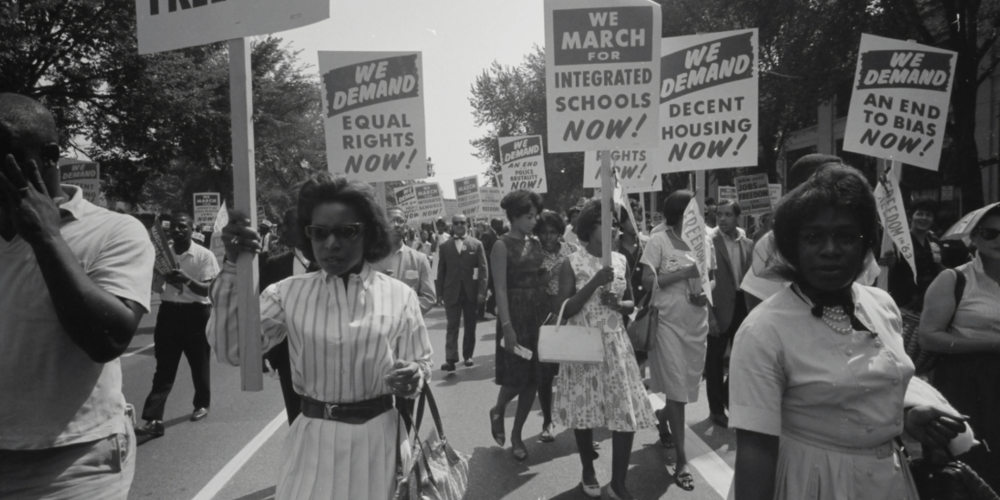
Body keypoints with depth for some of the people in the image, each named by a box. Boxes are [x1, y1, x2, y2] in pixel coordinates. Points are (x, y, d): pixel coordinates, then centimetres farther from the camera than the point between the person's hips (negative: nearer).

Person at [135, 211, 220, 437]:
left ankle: (202, 404, 33)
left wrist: (187, 280, -32)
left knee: (199, 363, 12)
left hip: (196, 313, -3)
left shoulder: (204, 255, -9)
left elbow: (209, 290, -15)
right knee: (164, 368, 1)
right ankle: (154, 419, -1)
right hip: (169, 312, 3)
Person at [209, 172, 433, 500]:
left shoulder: (399, 296, -4)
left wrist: (413, 377, -23)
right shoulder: (288, 293, 0)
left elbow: (422, 364, 1)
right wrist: (233, 267, -17)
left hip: (378, 439, 0)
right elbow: (231, 347, -10)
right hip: (313, 440, 1)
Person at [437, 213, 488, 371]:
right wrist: (441, 292, 1)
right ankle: (450, 359, -8)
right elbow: (441, 270, 6)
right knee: (452, 326, -5)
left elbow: (483, 269, -2)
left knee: (470, 326, 10)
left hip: (471, 292, 1)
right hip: (452, 292, 0)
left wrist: (482, 291, -11)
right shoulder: (445, 246, 5)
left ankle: (468, 355, 23)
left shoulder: (477, 244, 2)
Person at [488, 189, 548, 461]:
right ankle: (498, 411, 31)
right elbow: (500, 288, -13)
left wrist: (550, 314, 1)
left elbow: (541, 280, 10)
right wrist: (507, 326, -19)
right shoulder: (502, 245, -8)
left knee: (533, 377, 8)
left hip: (539, 313, 6)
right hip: (515, 313, -6)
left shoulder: (535, 243, 10)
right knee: (516, 376, -2)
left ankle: (516, 434, 22)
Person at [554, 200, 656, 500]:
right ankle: (588, 472, 32)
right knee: (584, 409, 8)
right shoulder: (572, 264, -8)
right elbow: (564, 310, -14)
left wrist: (618, 304, -10)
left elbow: (631, 303, 14)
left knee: (628, 412, -1)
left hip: (616, 344, 4)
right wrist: (595, 283, -23)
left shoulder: (621, 261, 5)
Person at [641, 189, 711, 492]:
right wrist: (684, 272, -19)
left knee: (686, 386, 16)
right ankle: (681, 461, 6)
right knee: (676, 389, -2)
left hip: (697, 323, 5)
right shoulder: (659, 241, -8)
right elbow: (647, 281, -14)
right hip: (669, 322, -5)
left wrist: (706, 294, -7)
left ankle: (663, 422, 46)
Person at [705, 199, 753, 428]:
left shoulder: (748, 244, 6)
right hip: (720, 308, -5)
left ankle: (728, 395, 38)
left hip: (743, 306, 5)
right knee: (715, 359, 7)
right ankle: (716, 408, 22)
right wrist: (709, 315, -16)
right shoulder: (710, 242, -10)